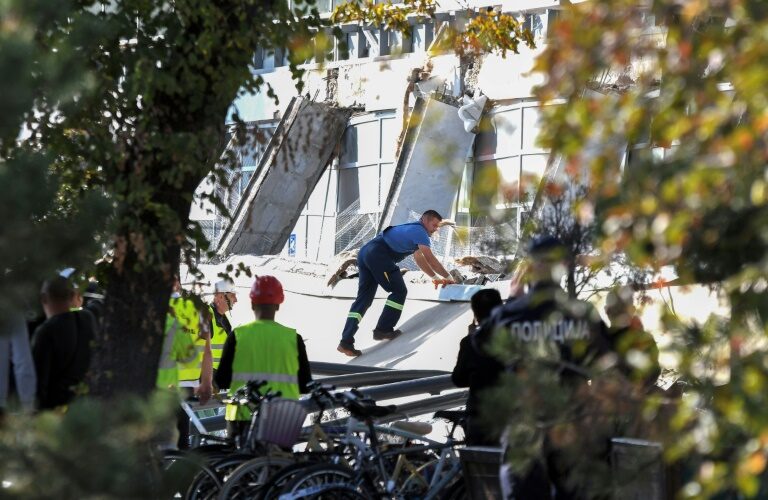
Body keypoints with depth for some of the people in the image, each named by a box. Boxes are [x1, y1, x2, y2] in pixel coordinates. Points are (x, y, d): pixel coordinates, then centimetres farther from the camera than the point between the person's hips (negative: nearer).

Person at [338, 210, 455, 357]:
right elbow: (430, 259, -3)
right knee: (399, 291, 1)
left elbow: (420, 259, 39)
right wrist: (448, 277, 6)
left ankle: (346, 341, -4)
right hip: (379, 255, -10)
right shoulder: (419, 231, 0)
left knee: (364, 298, 5)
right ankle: (383, 330, 0)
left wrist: (435, 277, 39)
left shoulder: (412, 230, 31)